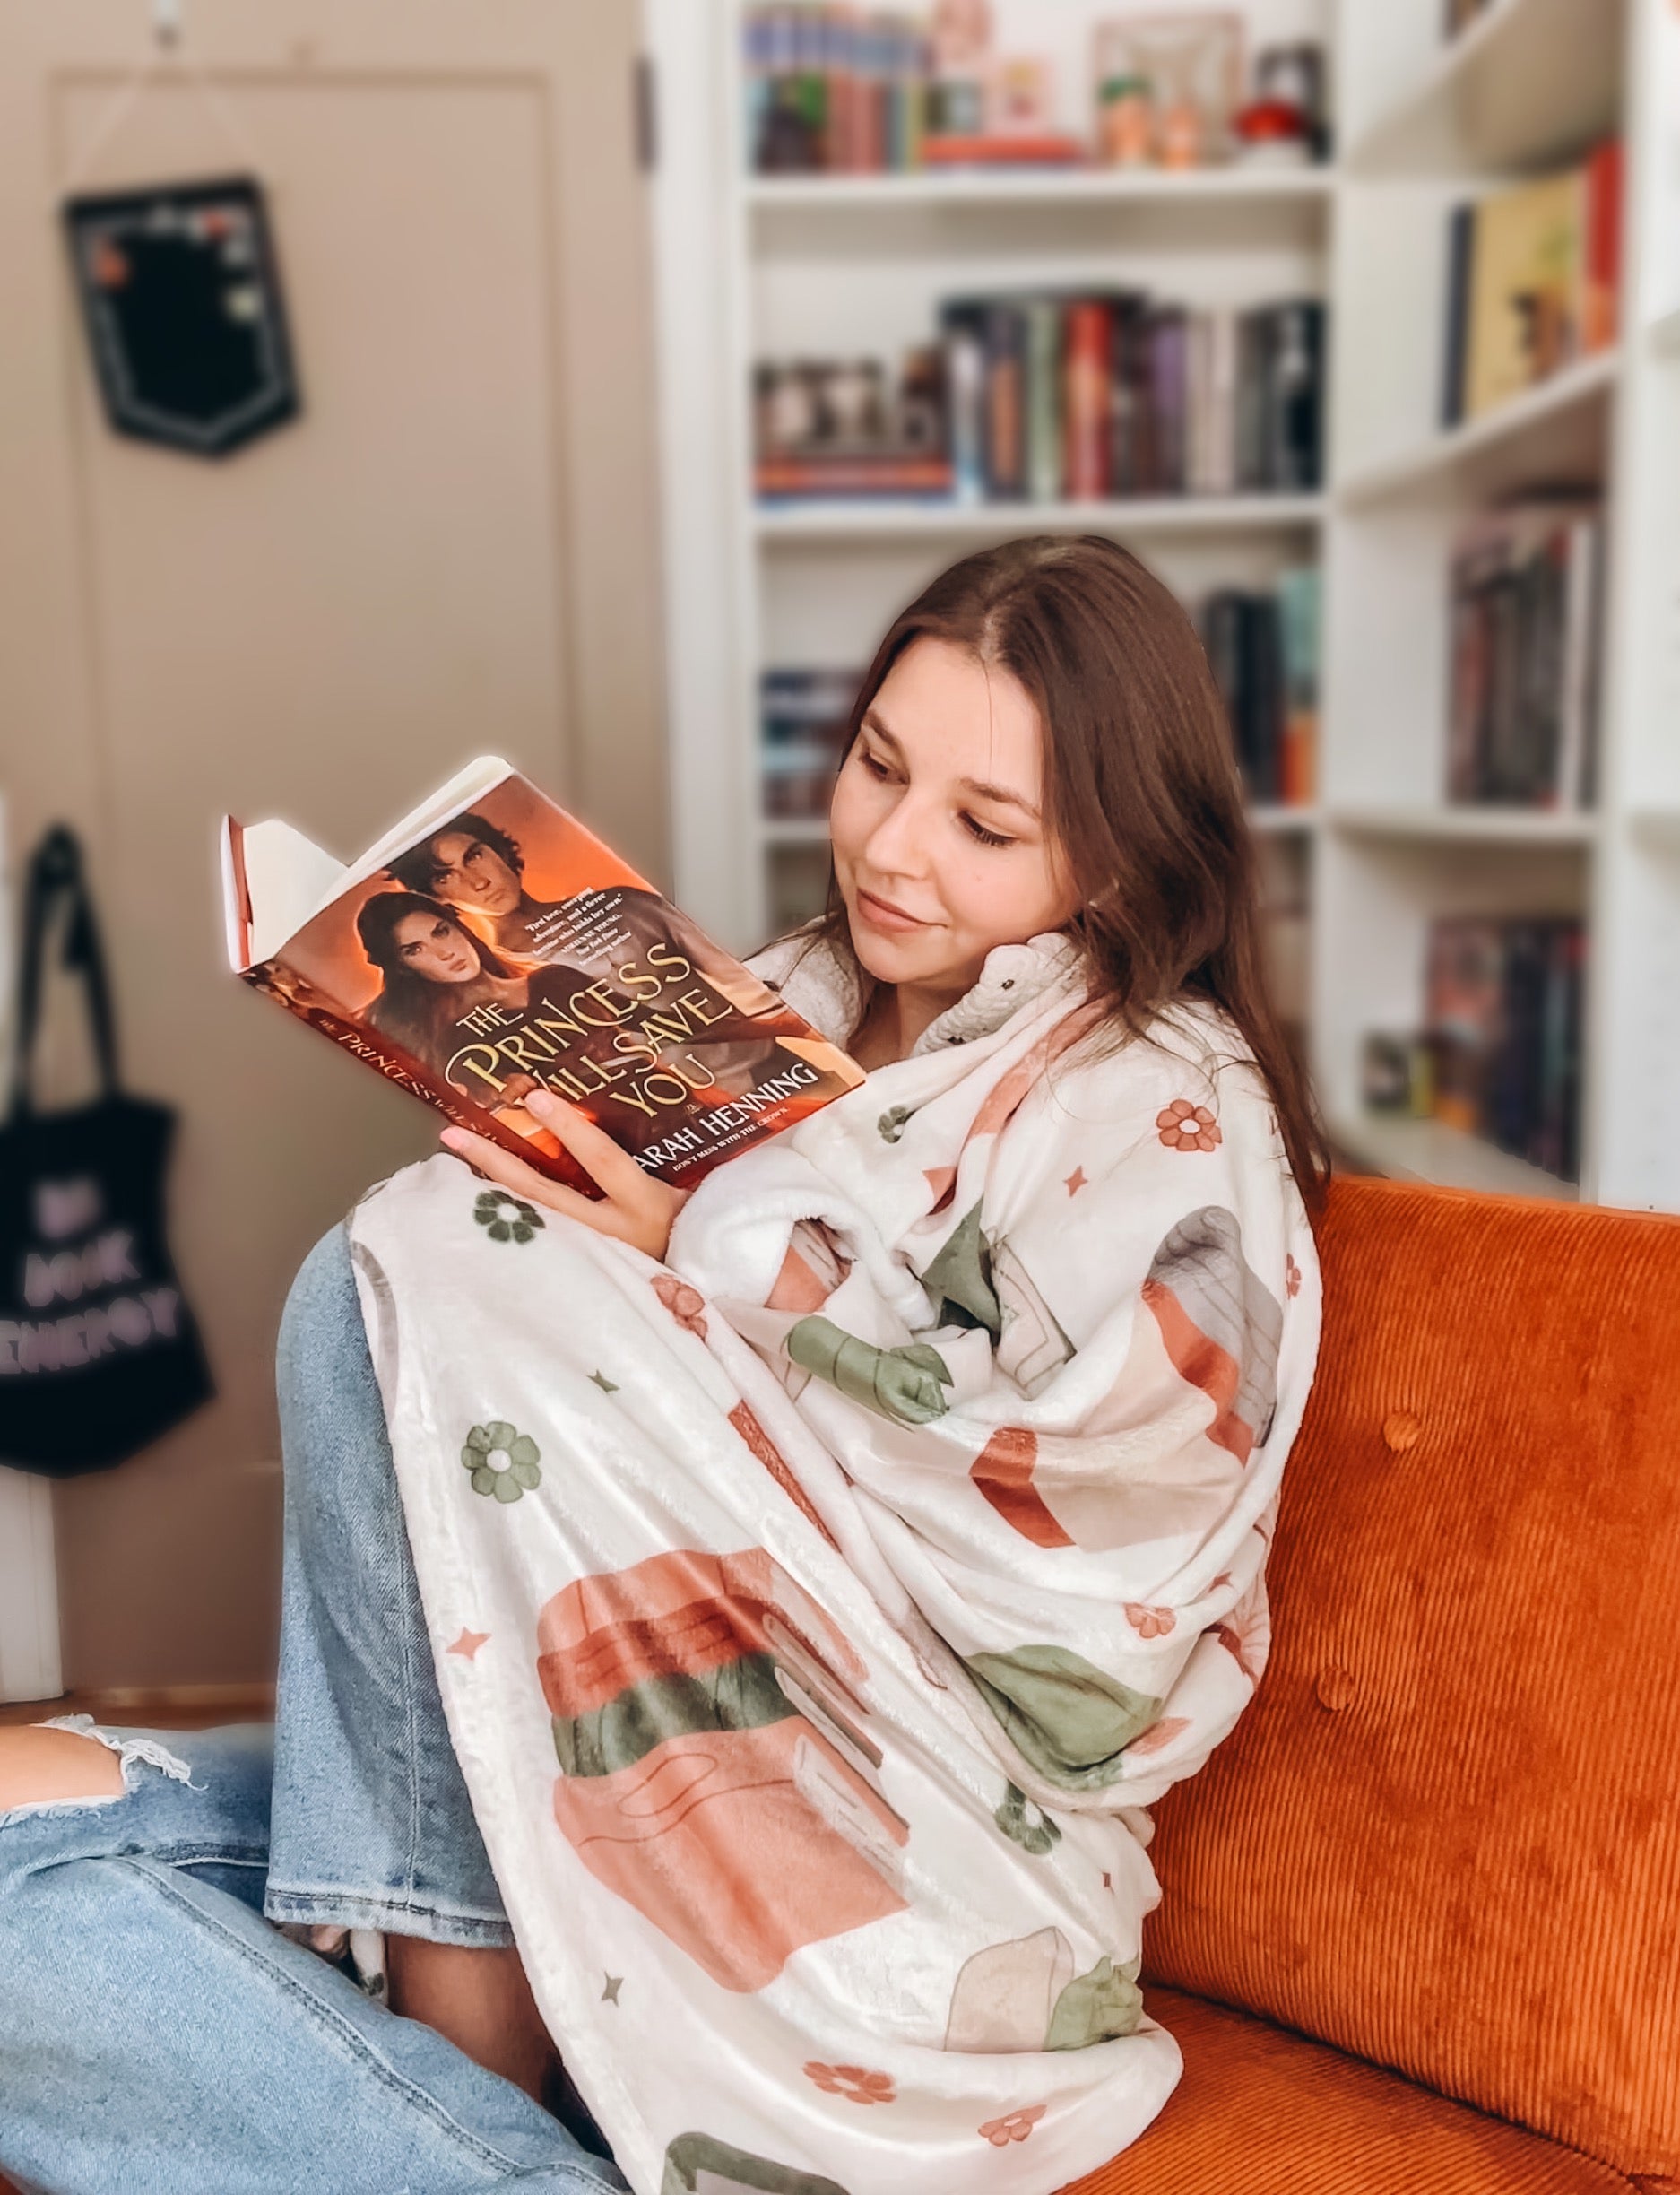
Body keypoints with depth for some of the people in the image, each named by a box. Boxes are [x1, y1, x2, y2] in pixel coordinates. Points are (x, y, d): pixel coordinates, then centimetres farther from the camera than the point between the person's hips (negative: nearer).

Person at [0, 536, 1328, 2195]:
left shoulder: (1170, 1113, -7)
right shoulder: (807, 1002, 11)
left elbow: (1072, 1534, -18)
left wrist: (708, 1261, -17)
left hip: (912, 1844, -6)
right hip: (684, 1757, 6)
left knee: (411, 1262, -19)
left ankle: (468, 2031, -8)